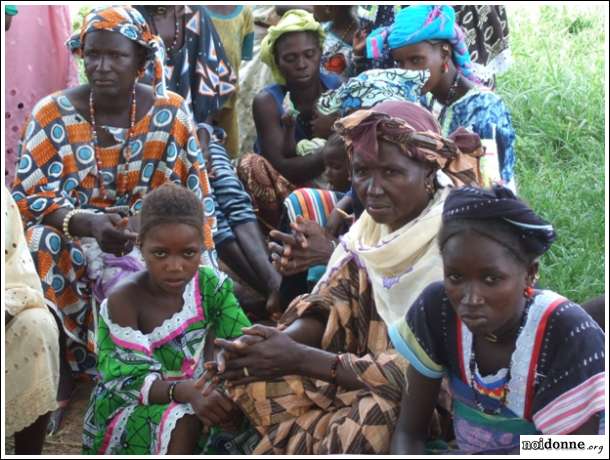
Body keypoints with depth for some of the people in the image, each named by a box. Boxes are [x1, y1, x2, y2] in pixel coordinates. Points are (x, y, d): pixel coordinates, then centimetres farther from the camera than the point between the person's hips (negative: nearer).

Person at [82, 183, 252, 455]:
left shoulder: (210, 286, -7)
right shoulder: (123, 302, -18)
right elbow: (129, 382, -23)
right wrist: (186, 391, -42)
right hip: (127, 408, -4)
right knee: (183, 421, -33)